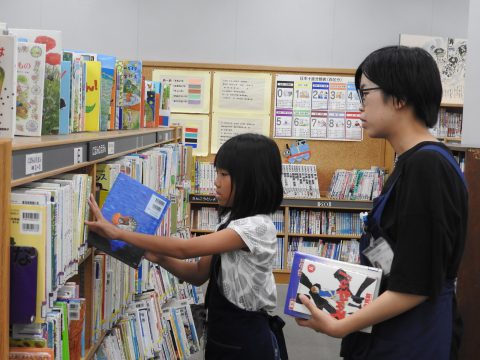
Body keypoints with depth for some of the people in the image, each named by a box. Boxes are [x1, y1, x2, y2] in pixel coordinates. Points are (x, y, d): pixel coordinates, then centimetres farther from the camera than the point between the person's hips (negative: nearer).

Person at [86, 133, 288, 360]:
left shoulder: (258, 227, -23)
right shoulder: (230, 220, 6)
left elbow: (184, 249, -28)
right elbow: (199, 274, 7)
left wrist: (118, 233, -26)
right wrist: (158, 257, -11)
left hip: (247, 340, -8)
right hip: (221, 333, 8)